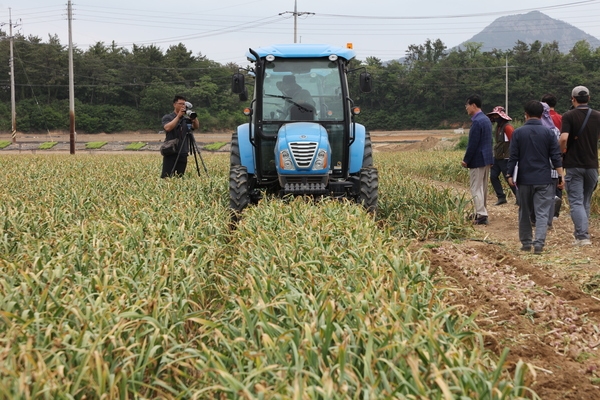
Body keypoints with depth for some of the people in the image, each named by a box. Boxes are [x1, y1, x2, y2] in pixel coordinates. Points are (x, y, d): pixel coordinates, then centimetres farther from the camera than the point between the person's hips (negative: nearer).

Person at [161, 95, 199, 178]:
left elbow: (196, 126, 0)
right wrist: (178, 116, -18)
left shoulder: (186, 119, 14)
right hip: (170, 154, -4)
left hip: (183, 154, 4)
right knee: (166, 178, -9)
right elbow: (167, 128, -18)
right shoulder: (167, 118, 2)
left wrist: (194, 117, -18)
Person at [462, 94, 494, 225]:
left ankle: (481, 216, -10)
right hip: (487, 158, 10)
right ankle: (481, 213, 25)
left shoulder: (477, 122, -19)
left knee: (476, 188, -6)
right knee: (483, 188, 16)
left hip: (477, 160, -10)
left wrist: (466, 160, -12)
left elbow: (473, 144, -21)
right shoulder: (486, 119, 12)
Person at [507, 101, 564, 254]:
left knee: (524, 213, 13)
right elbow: (556, 157, -2)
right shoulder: (548, 133, -1)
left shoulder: (518, 133, -1)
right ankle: (539, 243, -15)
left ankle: (526, 243, 18)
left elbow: (513, 156, -1)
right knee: (542, 213, -3)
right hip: (544, 180, -1)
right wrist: (561, 176, 2)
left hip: (524, 179, 1)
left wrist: (510, 175, 8)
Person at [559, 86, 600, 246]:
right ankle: (580, 233, 21)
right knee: (586, 201, 15)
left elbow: (564, 138, -21)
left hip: (574, 165, -4)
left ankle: (583, 236, -16)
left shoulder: (569, 116, -9)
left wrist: (562, 151, -3)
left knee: (576, 202, -4)